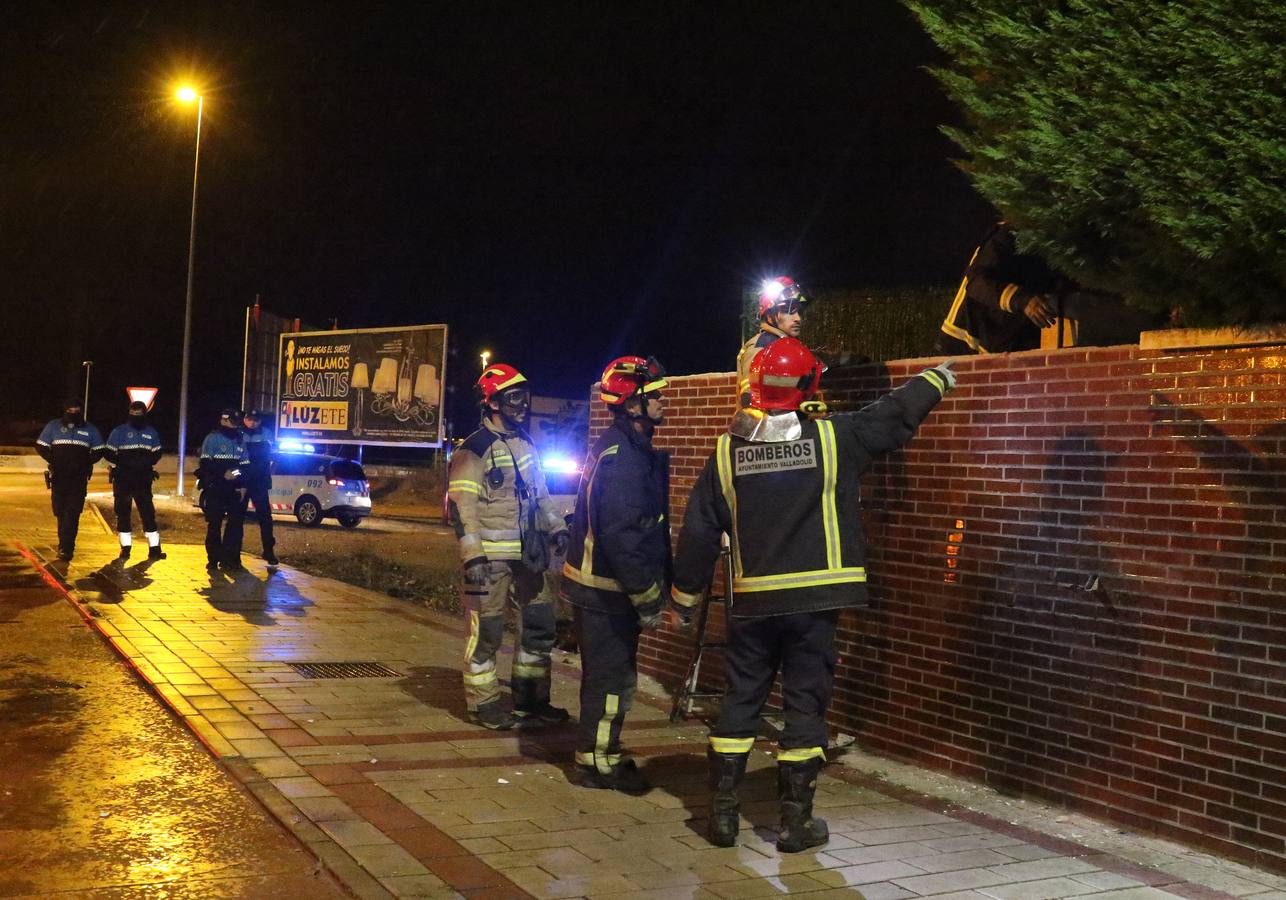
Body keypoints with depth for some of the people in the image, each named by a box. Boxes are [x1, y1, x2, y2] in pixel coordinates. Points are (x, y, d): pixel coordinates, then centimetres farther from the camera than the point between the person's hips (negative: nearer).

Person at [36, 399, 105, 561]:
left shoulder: (89, 429, 6)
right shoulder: (53, 426, 6)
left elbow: (99, 451, 11)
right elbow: (41, 446, 8)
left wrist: (85, 462, -6)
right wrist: (54, 460, -7)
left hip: (79, 478, -1)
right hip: (59, 476, 1)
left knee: (73, 513, -12)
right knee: (60, 511, 7)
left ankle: (66, 548, -15)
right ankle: (65, 545, 22)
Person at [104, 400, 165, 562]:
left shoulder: (151, 433, 7)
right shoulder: (119, 431, -2)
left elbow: (156, 455, 13)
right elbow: (109, 454, -2)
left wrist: (146, 462, -2)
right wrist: (124, 462, -13)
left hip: (143, 480, 2)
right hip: (123, 479, -2)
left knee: (148, 512, 1)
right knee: (123, 512, 3)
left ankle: (154, 548, 5)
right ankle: (125, 547, 11)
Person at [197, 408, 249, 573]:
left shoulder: (239, 442, 14)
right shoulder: (212, 439, -4)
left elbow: (245, 465, 14)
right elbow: (206, 464, -11)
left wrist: (240, 481, -1)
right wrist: (223, 474, -22)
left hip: (232, 490, 5)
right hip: (214, 489, -5)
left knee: (235, 523, 1)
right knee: (214, 525, -2)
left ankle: (230, 559, 8)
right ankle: (213, 560, 4)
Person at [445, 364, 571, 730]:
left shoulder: (526, 444, 14)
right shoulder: (474, 450, -11)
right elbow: (462, 508, -17)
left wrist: (556, 528, 13)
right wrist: (473, 558, -23)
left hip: (527, 554, 8)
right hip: (490, 557, -8)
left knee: (539, 624, 12)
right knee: (486, 630, 0)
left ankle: (530, 700, 24)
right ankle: (483, 703, 13)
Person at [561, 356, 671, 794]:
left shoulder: (630, 449, 13)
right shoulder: (621, 456, -21)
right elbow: (621, 535, -26)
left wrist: (657, 586, 17)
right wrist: (647, 598, -21)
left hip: (609, 586, 10)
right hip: (605, 589, -10)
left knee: (614, 674, 19)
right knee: (610, 676, -1)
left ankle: (601, 755, 31)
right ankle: (598, 763, 11)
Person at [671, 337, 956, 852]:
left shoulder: (726, 451, 1)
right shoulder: (833, 438, -6)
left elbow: (699, 531, 5)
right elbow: (897, 415, 9)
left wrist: (683, 595, 16)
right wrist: (935, 380, 28)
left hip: (753, 601, 2)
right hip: (814, 599, -2)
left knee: (740, 699, 12)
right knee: (805, 703, 6)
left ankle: (722, 811, 16)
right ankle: (796, 821, 12)